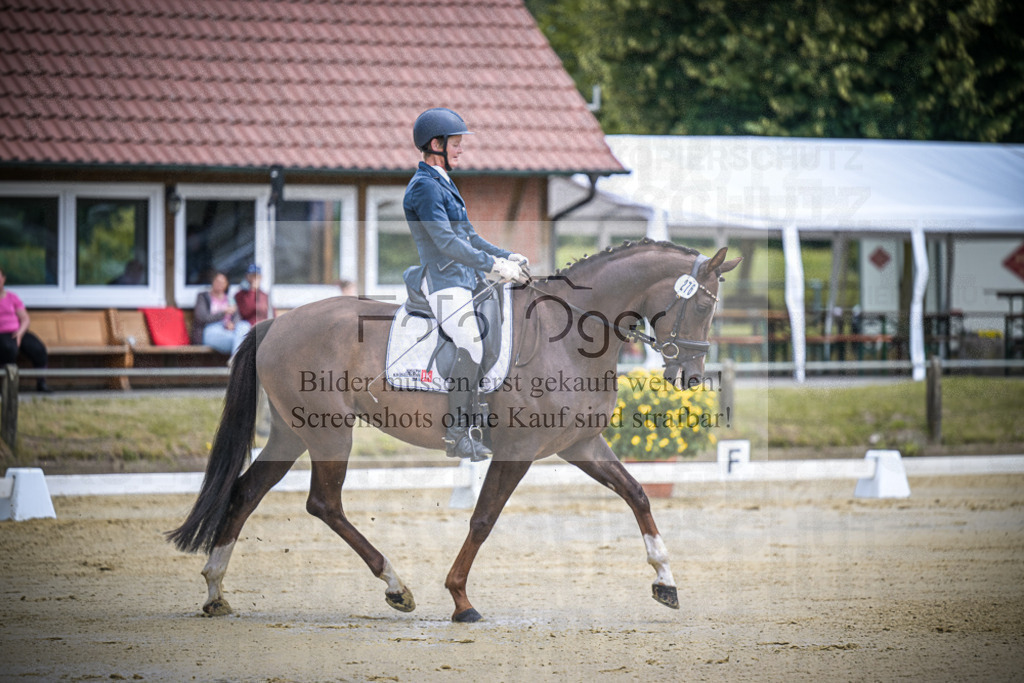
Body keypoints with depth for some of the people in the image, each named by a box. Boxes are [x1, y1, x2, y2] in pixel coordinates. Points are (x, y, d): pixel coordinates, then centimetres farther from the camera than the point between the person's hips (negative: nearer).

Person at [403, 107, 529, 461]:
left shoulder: (443, 184, 20)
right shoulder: (425, 187, -13)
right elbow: (446, 242, -22)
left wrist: (506, 256, 15)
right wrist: (495, 265, -22)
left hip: (466, 279, 10)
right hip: (444, 282, -10)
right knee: (471, 349, -21)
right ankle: (456, 435, -19)